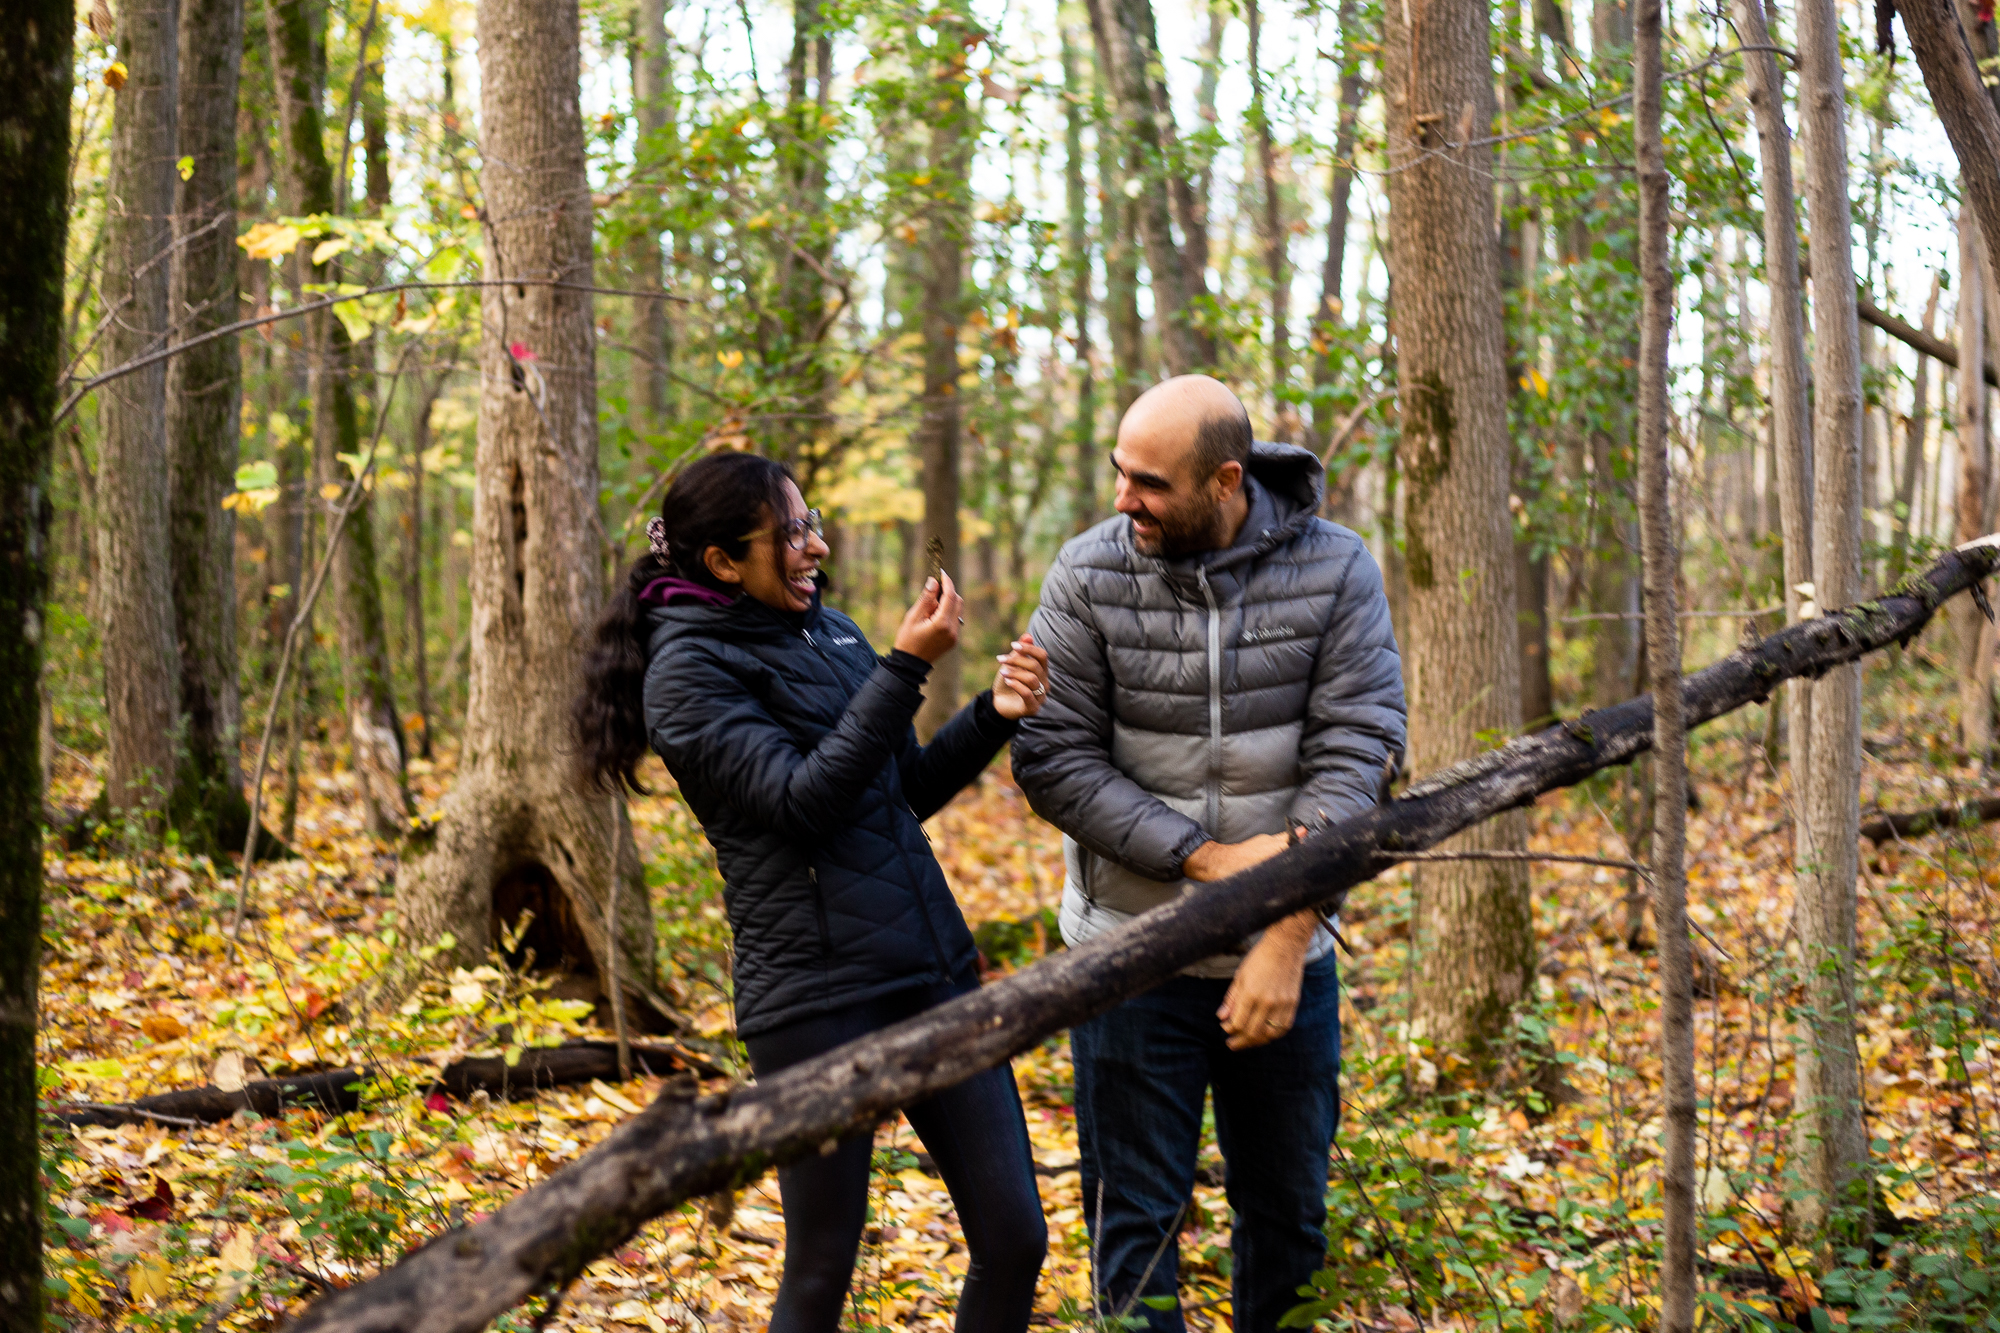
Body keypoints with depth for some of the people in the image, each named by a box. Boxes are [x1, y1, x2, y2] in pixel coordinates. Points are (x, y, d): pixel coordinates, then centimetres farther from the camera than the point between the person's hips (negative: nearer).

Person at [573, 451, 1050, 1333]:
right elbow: (801, 799, -18)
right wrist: (906, 666, -19)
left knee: (1014, 1238, 6)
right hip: (817, 992, -6)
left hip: (933, 967, 7)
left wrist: (994, 714, 2)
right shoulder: (687, 671, -7)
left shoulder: (826, 629, 13)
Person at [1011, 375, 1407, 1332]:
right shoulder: (1089, 576, -9)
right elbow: (1052, 758, -11)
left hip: (1285, 956, 1)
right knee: (1136, 1224, 5)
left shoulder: (1335, 571, -8)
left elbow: (1354, 753, -12)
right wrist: (1205, 858, -20)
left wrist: (1285, 940, -19)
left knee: (1289, 1212, 14)